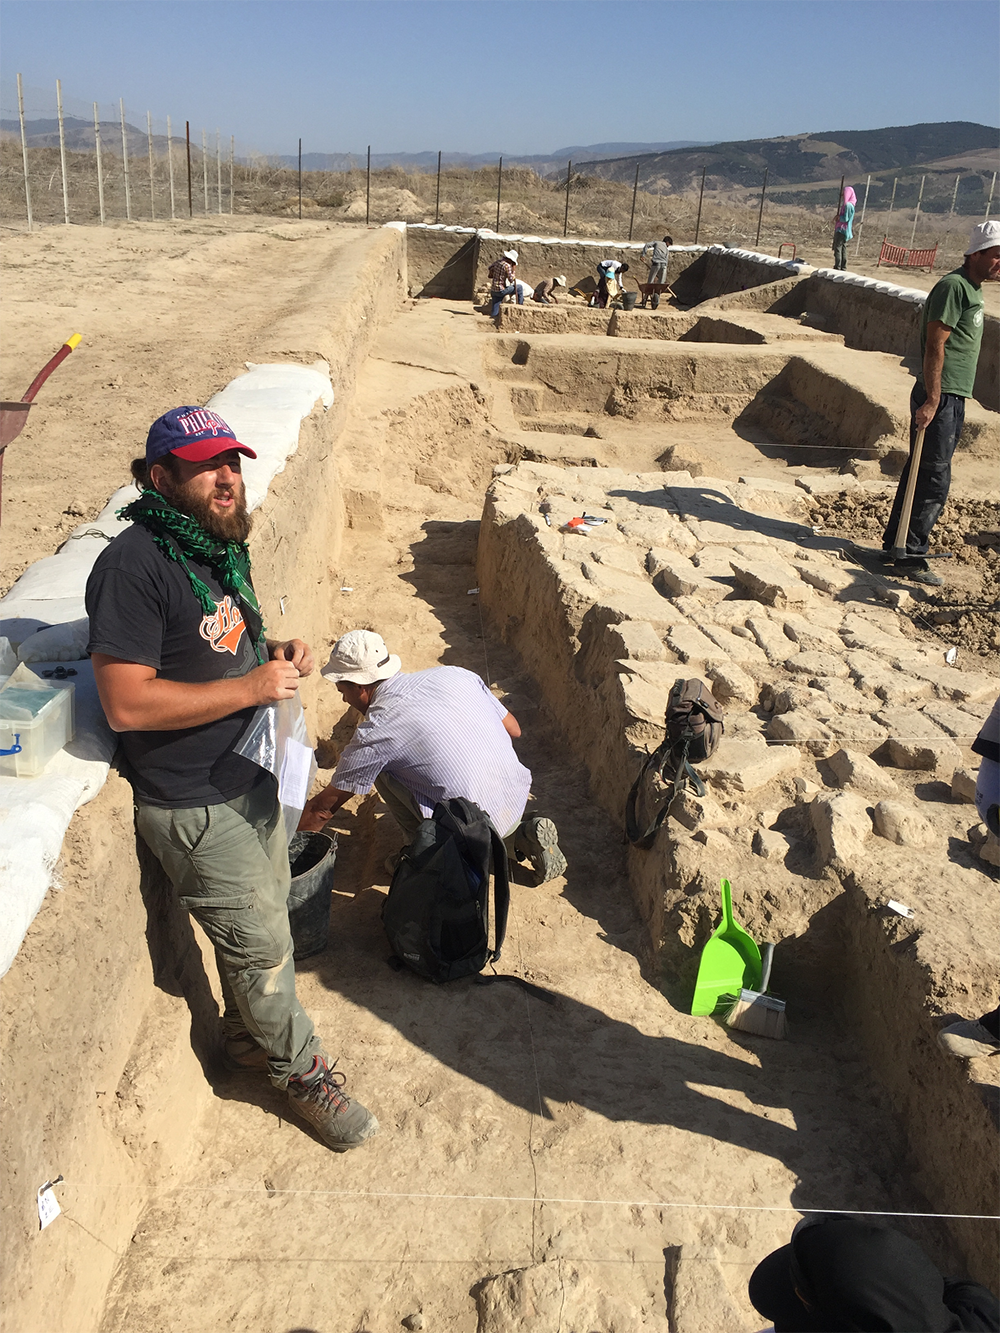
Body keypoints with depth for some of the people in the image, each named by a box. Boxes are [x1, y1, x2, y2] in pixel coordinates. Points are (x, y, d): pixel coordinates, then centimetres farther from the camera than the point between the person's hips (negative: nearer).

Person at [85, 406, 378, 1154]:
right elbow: (127, 703, -28)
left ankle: (251, 1039, 45)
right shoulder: (134, 567, -24)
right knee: (262, 939, 5)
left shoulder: (219, 544, 5)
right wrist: (252, 686, -26)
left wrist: (275, 653, -1)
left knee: (266, 919, 21)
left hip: (249, 776, 8)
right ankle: (301, 1069, 28)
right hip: (192, 804, -8)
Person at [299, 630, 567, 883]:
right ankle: (521, 836, 15)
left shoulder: (372, 735, -10)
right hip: (519, 796, 6)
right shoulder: (454, 675, 2)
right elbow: (513, 730, 12)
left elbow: (323, 808, 1)